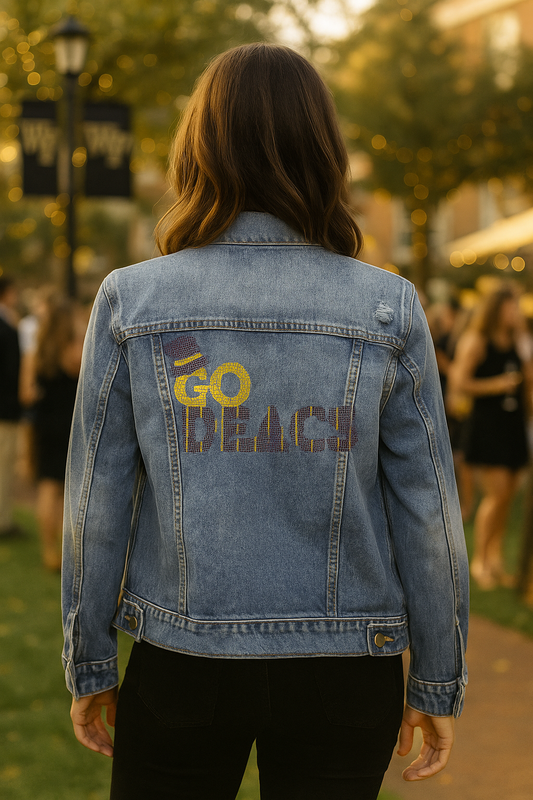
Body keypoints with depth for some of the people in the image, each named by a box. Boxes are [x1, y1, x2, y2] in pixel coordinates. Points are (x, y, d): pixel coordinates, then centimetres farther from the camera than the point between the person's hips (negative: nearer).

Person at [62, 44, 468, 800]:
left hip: (181, 665, 0)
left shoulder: (130, 301, -8)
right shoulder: (388, 310, -8)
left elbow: (96, 505, -4)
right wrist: (439, 682, 6)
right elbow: (427, 515, -5)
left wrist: (89, 666, 8)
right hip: (343, 678, 0)